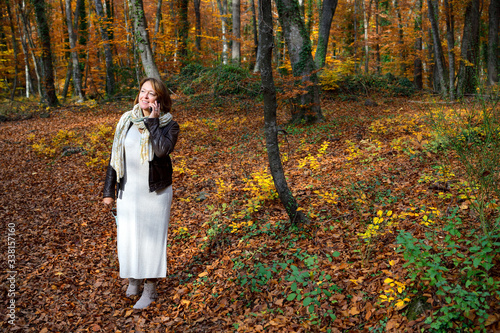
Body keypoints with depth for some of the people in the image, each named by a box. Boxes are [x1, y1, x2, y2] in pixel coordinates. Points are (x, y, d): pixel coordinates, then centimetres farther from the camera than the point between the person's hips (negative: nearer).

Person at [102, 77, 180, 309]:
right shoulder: (127, 121, 2)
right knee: (127, 236, 10)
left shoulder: (169, 125, -7)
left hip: (155, 192, -3)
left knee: (151, 237, 5)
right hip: (128, 191, 3)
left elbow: (162, 149, -28)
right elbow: (115, 156, 6)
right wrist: (109, 191, 5)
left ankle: (150, 289, 21)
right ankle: (133, 279, 35)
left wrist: (153, 121, -20)